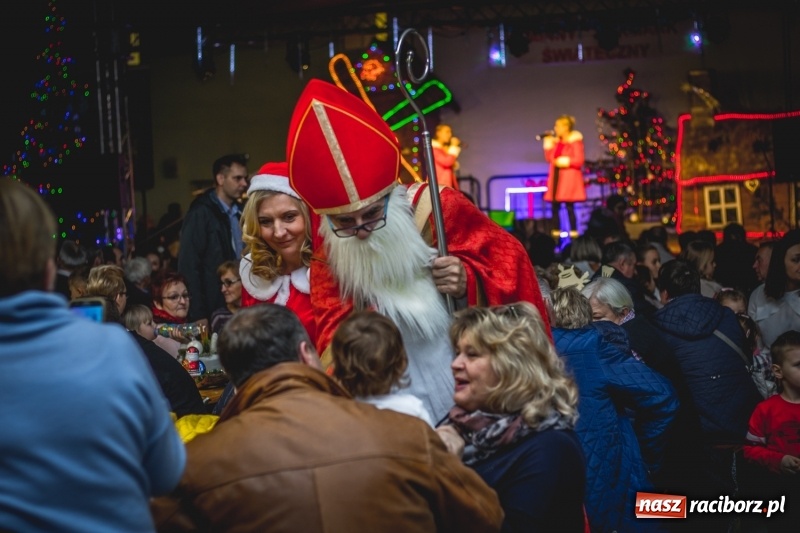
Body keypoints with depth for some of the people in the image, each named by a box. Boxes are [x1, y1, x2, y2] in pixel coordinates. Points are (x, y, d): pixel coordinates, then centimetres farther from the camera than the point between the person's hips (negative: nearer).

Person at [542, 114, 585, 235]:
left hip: (569, 178, -7)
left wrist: (566, 162, -16)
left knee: (569, 207, -7)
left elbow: (579, 160, -12)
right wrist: (548, 145, 6)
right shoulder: (557, 141, 13)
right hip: (557, 178, 7)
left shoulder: (575, 141, -6)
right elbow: (549, 158, 12)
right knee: (555, 206, 4)